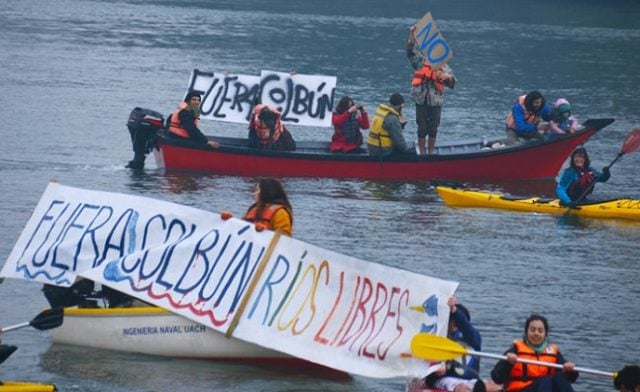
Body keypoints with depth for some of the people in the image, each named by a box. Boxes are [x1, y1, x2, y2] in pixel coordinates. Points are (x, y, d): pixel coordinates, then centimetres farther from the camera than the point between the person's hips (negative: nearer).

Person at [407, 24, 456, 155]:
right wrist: (412, 34, -20)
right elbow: (411, 49, -6)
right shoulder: (421, 62, 5)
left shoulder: (444, 67, 8)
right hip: (421, 100, -1)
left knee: (433, 130, 7)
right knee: (422, 129, 4)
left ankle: (431, 153, 18)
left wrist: (448, 77, -22)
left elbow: (452, 83, 2)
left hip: (436, 101, 1)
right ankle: (422, 154, 13)